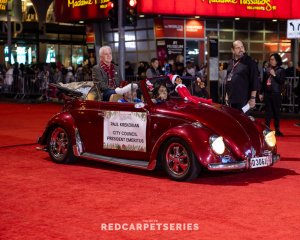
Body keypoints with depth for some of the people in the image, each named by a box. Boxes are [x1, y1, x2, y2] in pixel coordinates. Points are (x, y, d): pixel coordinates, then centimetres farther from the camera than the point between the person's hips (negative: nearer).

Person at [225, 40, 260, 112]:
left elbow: (255, 81, -10)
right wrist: (227, 95, 21)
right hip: (232, 100, 7)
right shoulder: (230, 63, 15)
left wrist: (253, 98, -14)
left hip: (243, 100, -7)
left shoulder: (250, 62, -7)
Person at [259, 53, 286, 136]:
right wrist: (261, 93, 13)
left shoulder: (281, 70, 0)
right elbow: (264, 82, 14)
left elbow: (282, 81, -9)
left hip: (276, 94, -3)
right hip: (267, 93, 3)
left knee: (276, 112, 2)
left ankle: (277, 129, 9)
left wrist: (274, 75, -14)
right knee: (268, 112, 5)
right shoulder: (267, 70, 10)